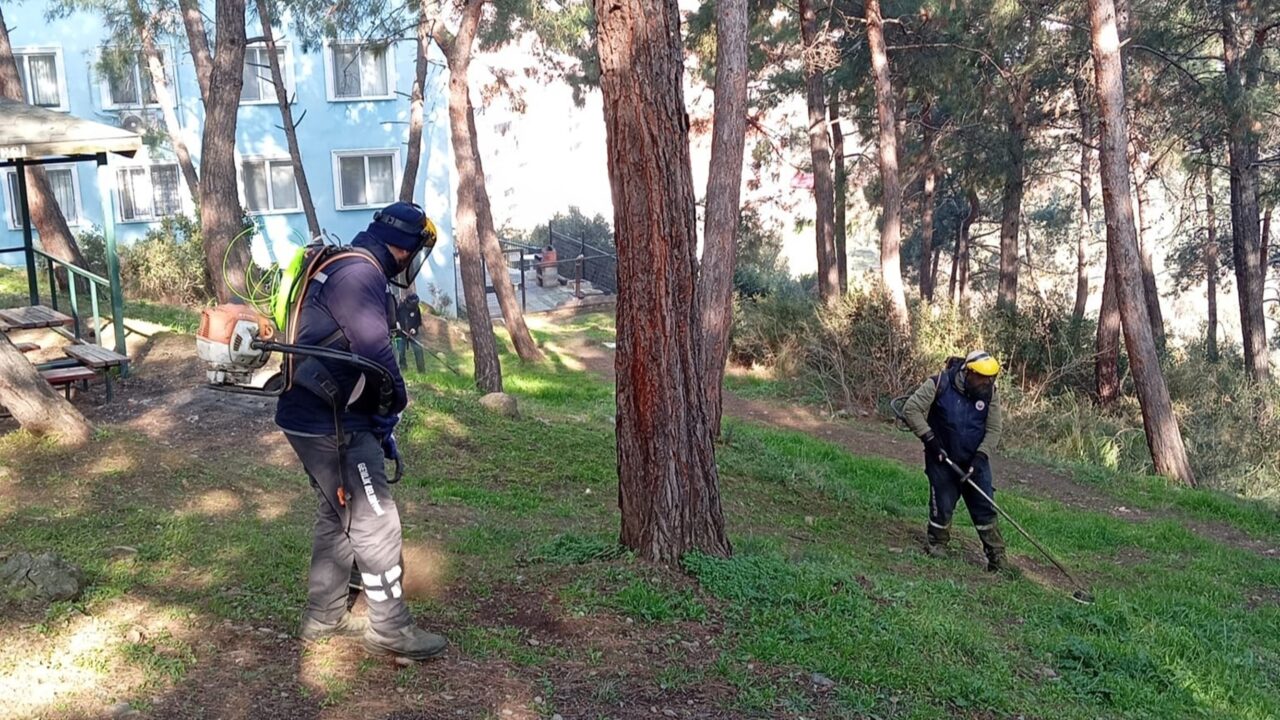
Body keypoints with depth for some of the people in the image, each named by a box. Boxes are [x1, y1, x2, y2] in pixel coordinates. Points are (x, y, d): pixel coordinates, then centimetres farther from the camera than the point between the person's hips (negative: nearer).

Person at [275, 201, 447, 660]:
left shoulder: (349, 269, 17)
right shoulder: (360, 274, -18)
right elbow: (375, 352, -25)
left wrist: (378, 415, 17)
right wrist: (395, 399, -5)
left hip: (317, 419, 11)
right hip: (329, 425, -11)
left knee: (339, 516, 20)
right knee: (376, 522, -3)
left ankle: (323, 618, 32)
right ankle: (390, 631, 8)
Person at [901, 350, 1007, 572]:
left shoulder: (989, 392, -9)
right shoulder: (939, 384, -19)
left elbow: (994, 428, -3)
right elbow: (911, 409, -16)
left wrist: (981, 455, -13)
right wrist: (929, 438, -19)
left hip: (974, 460, 3)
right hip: (942, 458, -2)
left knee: (984, 506, 3)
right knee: (942, 505, 1)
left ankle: (997, 556, 11)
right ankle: (936, 545, 23)